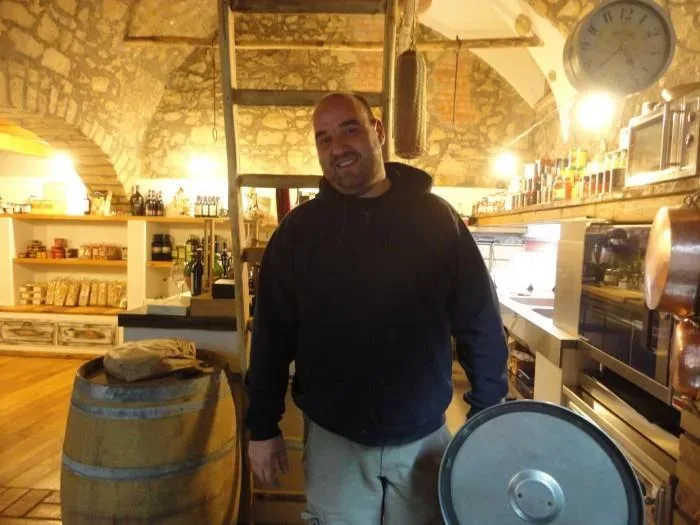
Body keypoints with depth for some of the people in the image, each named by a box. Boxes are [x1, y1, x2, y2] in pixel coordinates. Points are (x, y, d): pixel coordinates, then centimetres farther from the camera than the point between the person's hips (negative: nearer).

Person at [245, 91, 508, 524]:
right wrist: (263, 426, 1)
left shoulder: (437, 219, -7)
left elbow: (481, 325, -3)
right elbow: (272, 334, -1)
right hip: (331, 438, 0)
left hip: (424, 436, 1)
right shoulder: (298, 229, -5)